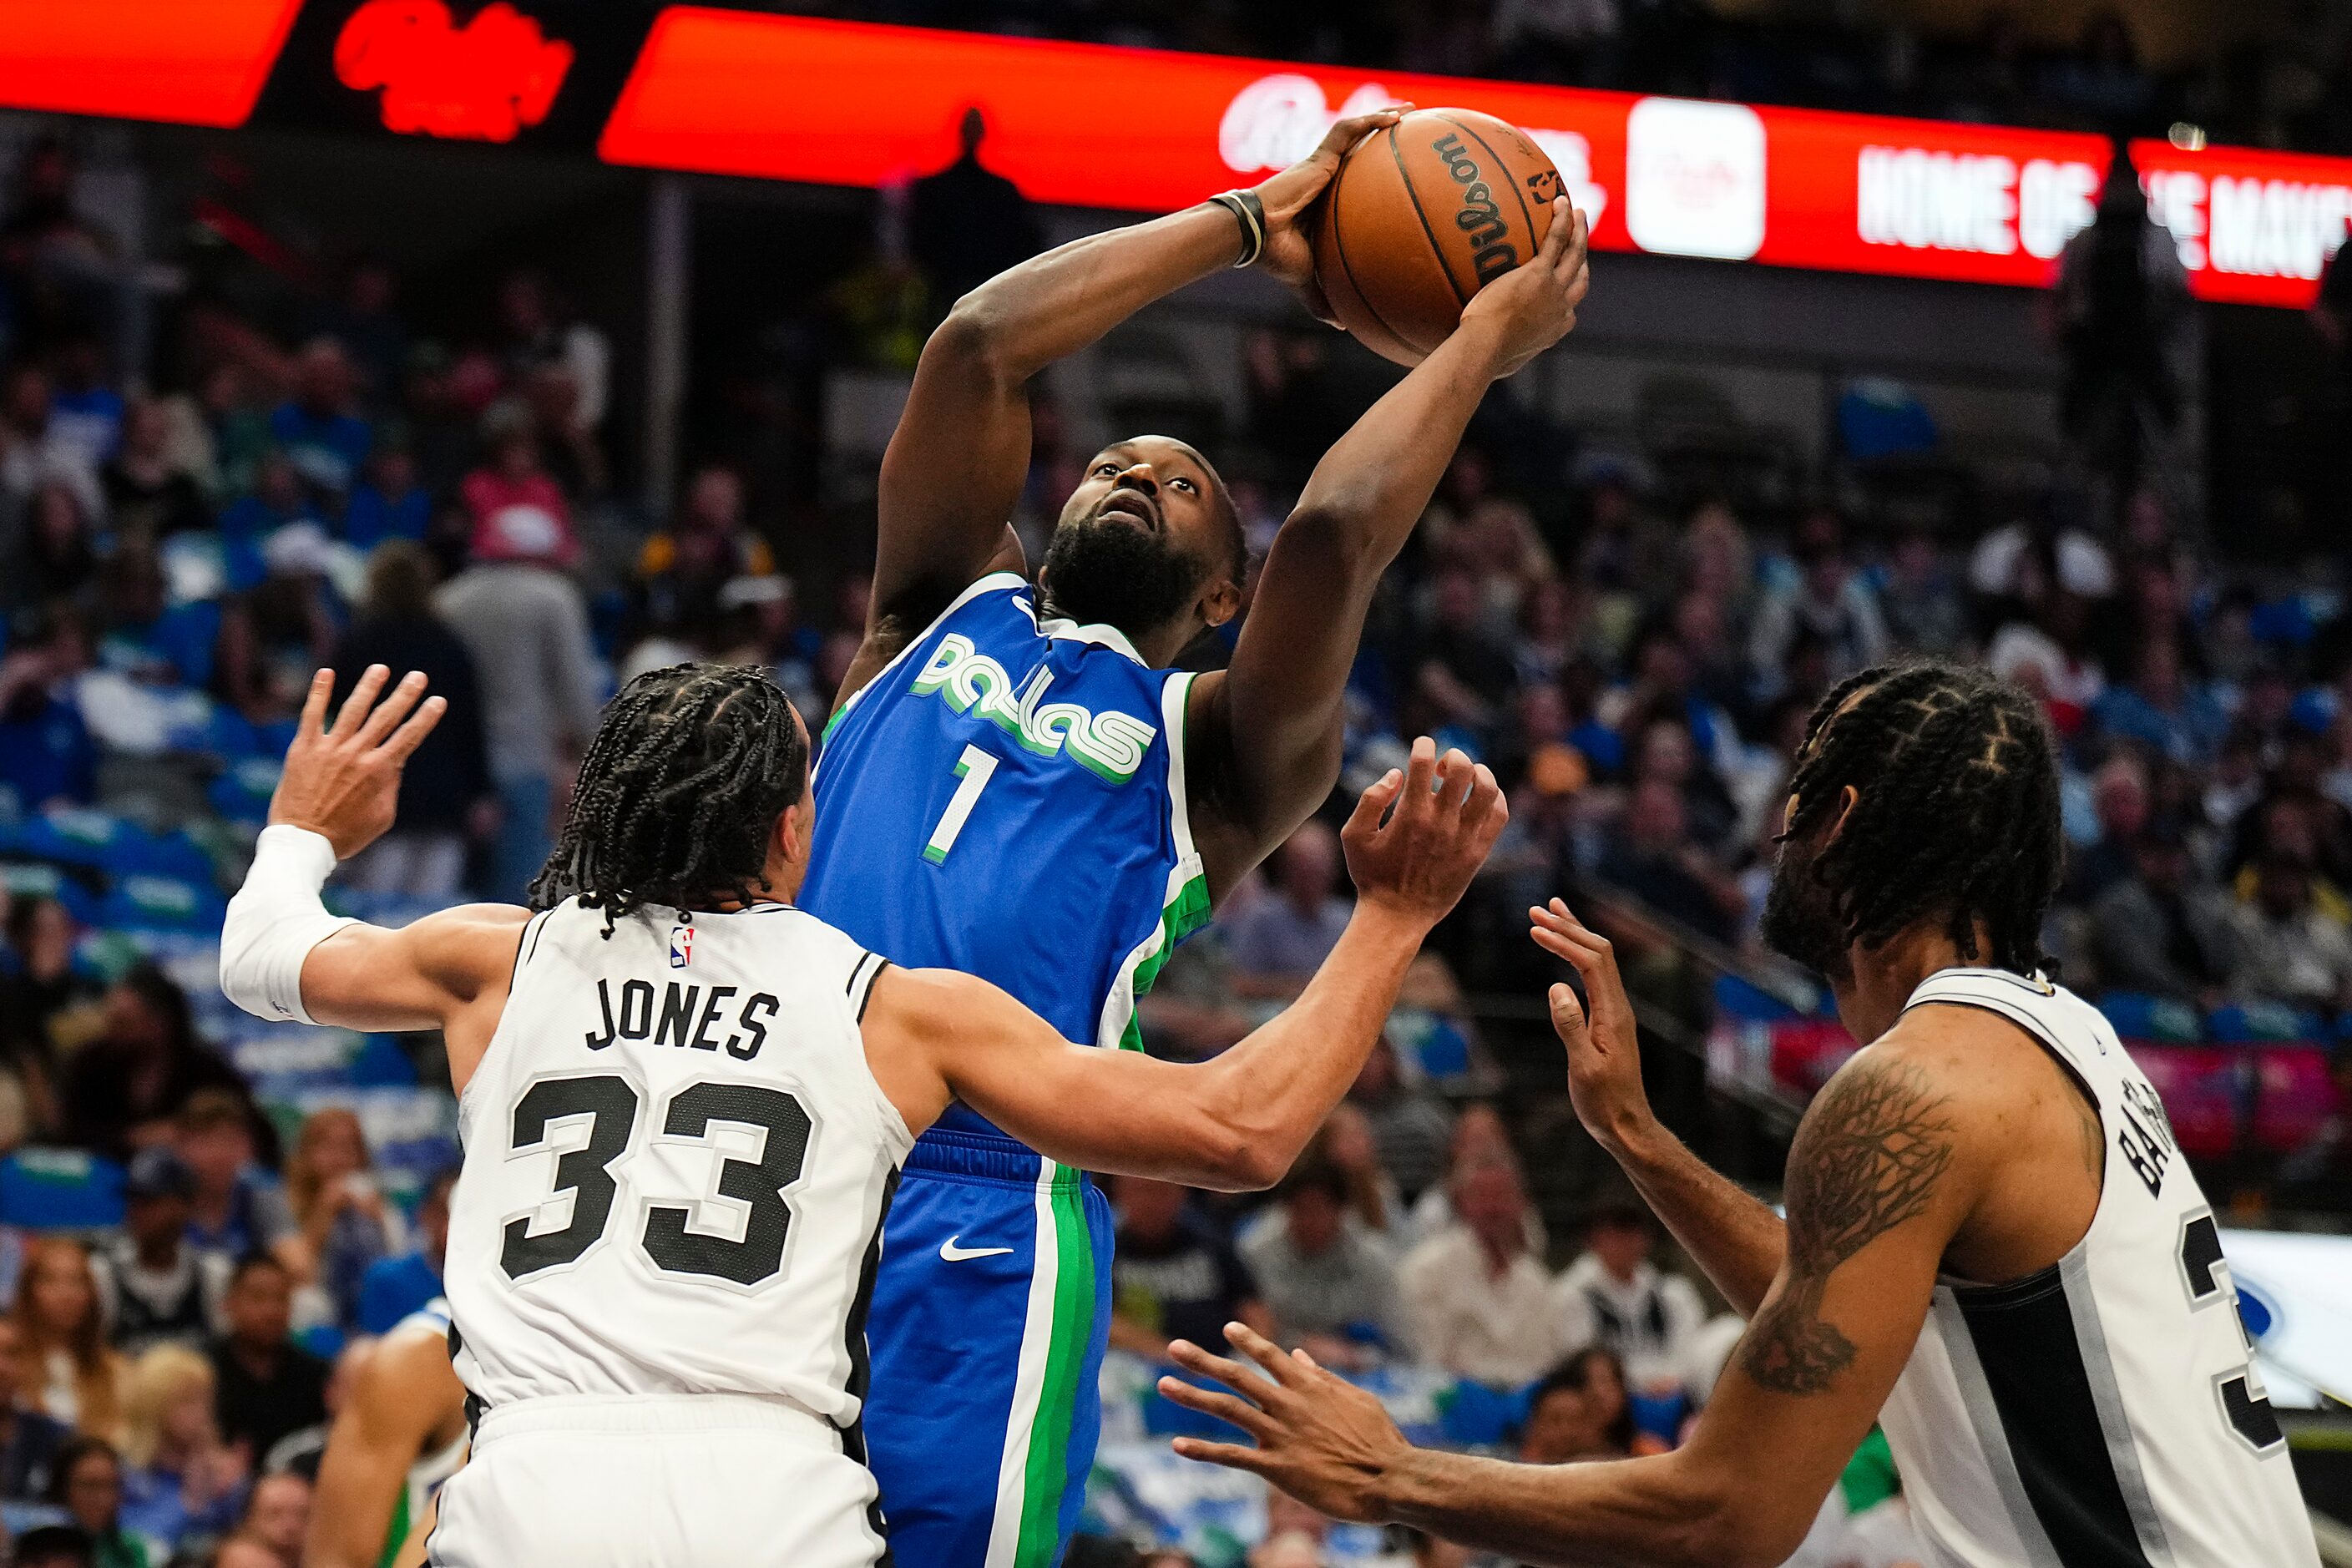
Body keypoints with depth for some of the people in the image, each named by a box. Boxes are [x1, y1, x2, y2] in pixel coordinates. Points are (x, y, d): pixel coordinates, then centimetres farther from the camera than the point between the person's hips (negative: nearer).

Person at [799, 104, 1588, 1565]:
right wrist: (1250, 222, 16)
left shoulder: (1213, 748, 13)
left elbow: (1338, 530, -4)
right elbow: (980, 340, 12)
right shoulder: (943, 616, 22)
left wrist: (1488, 338, 8)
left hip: (983, 1218, -3)